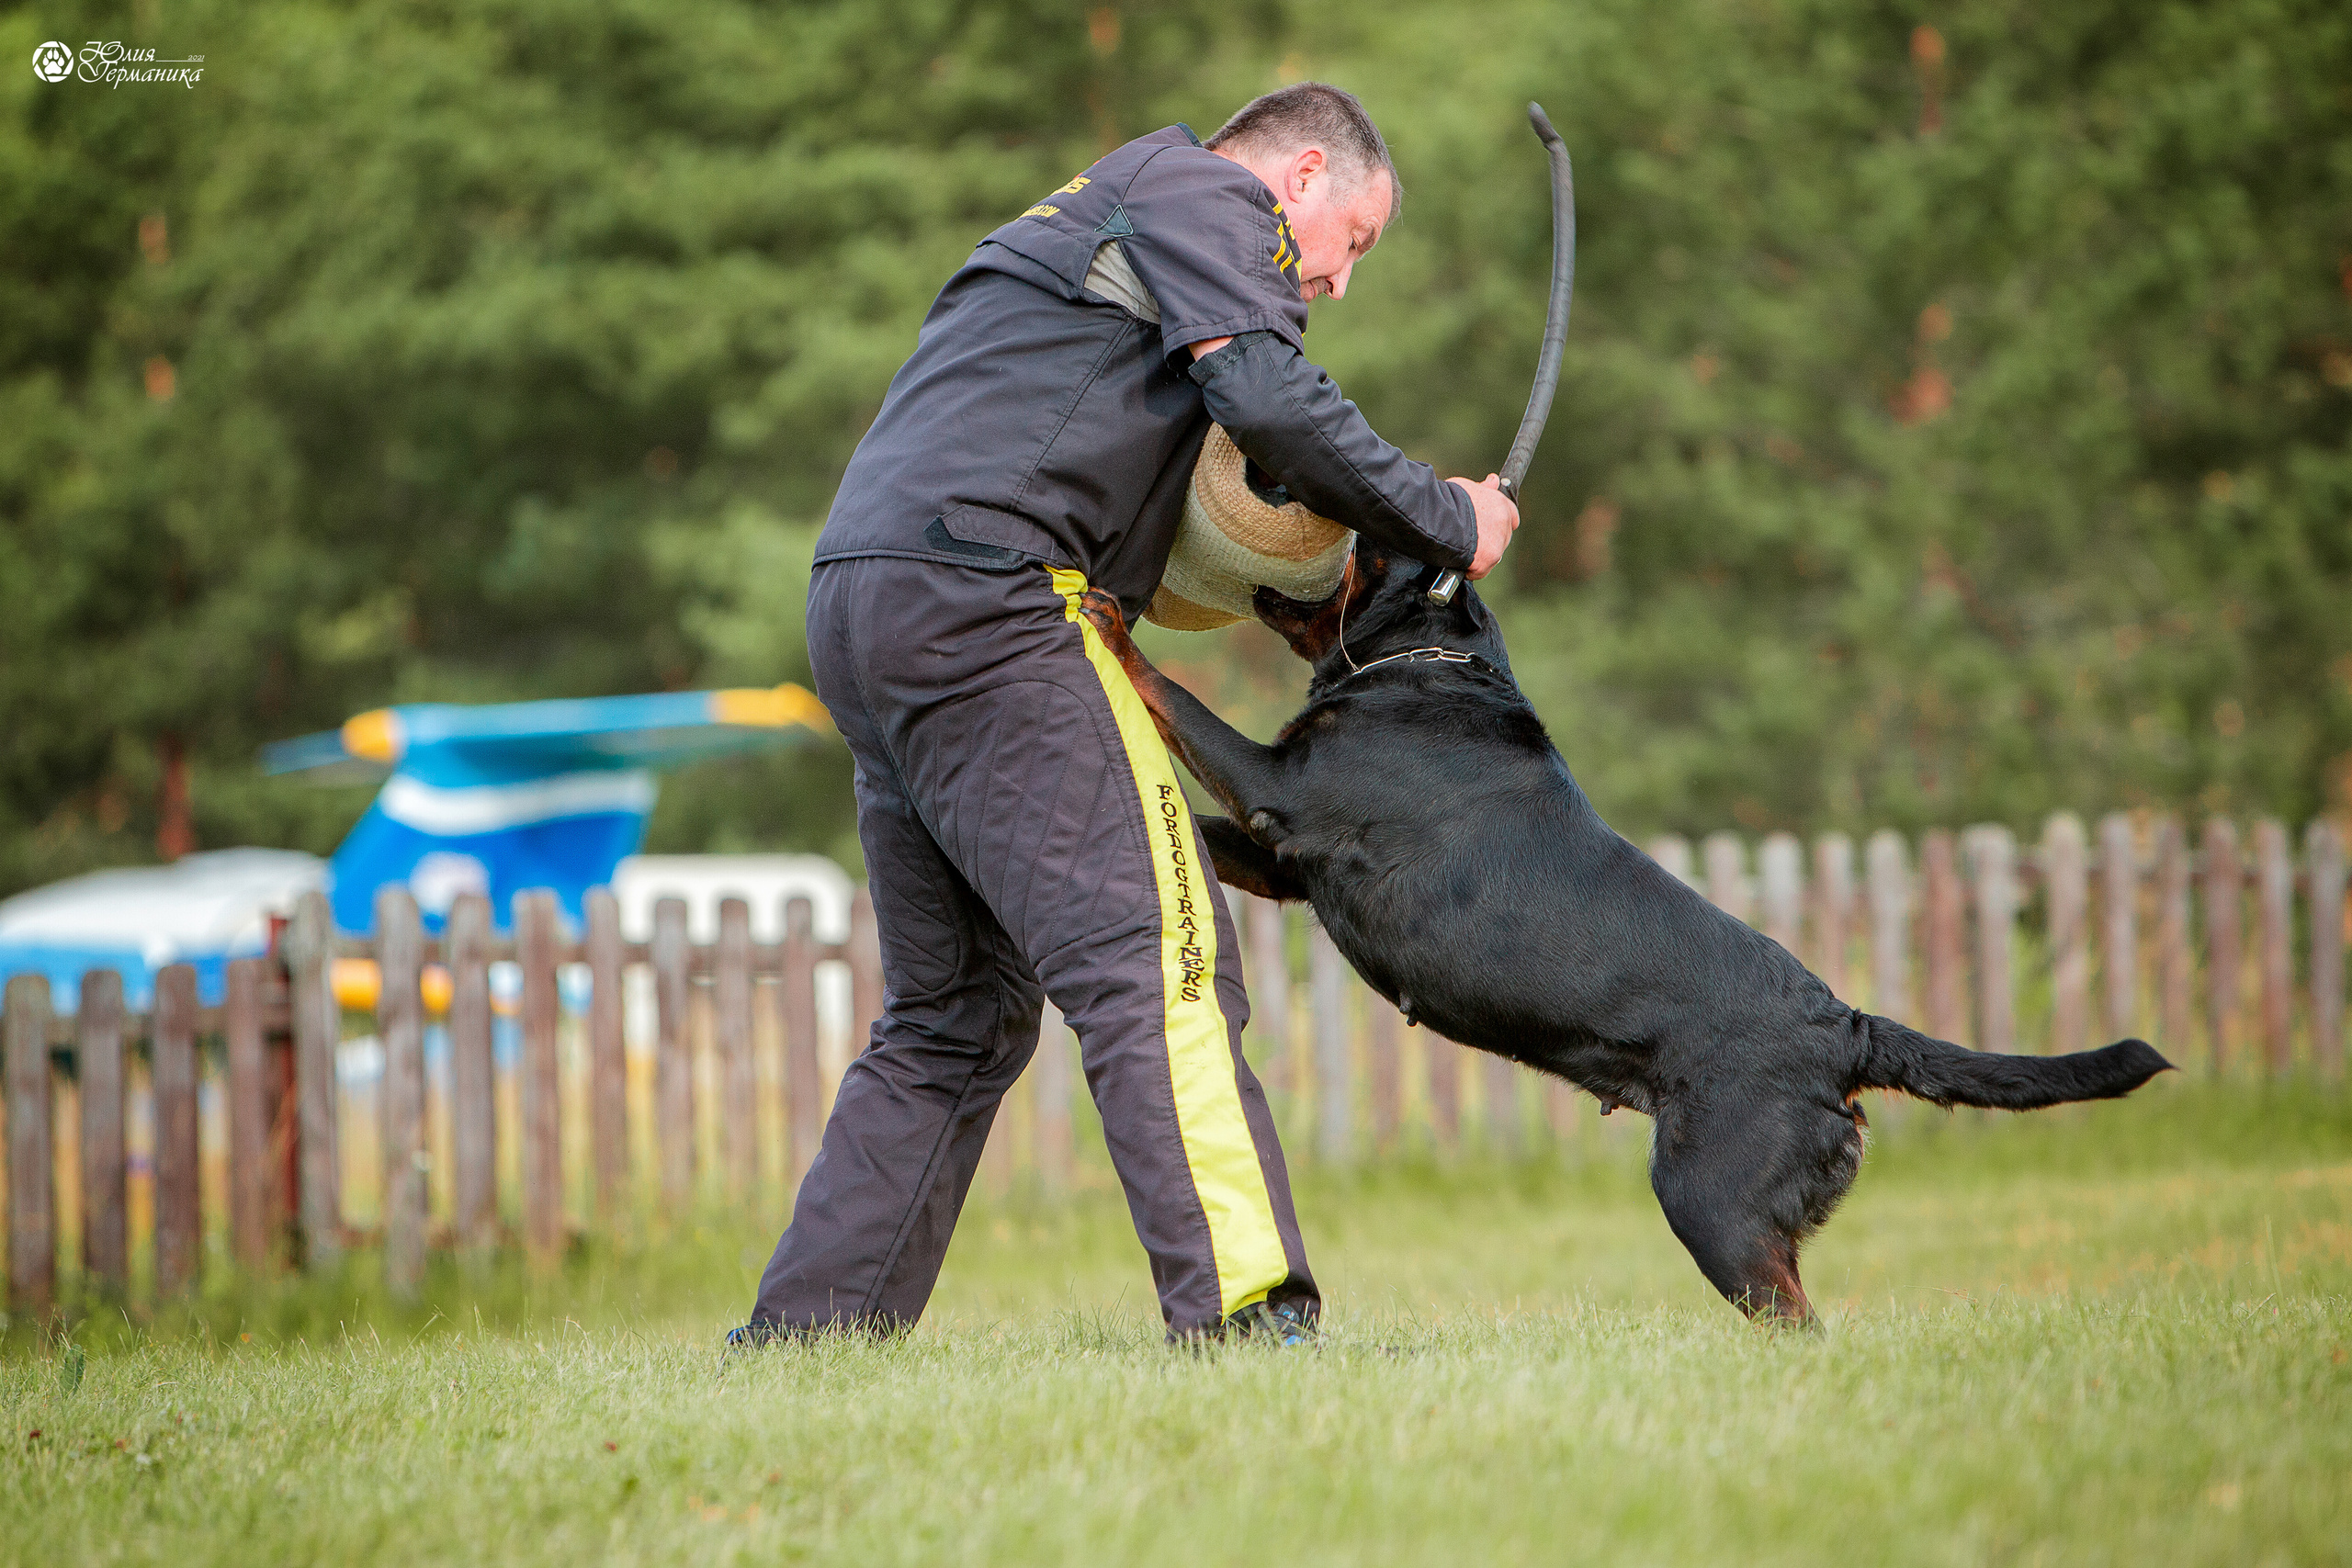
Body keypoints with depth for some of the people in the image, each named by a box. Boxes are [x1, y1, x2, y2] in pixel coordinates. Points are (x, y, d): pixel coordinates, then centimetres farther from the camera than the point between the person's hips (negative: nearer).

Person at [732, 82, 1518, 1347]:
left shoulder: (1093, 219, 34)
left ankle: (796, 1336, 15)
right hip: (979, 592, -10)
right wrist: (1450, 523, -1)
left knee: (956, 1017, 15)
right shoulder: (1207, 193, 5)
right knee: (1154, 960, -16)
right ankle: (1241, 1315, -26)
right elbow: (1267, 398, -12)